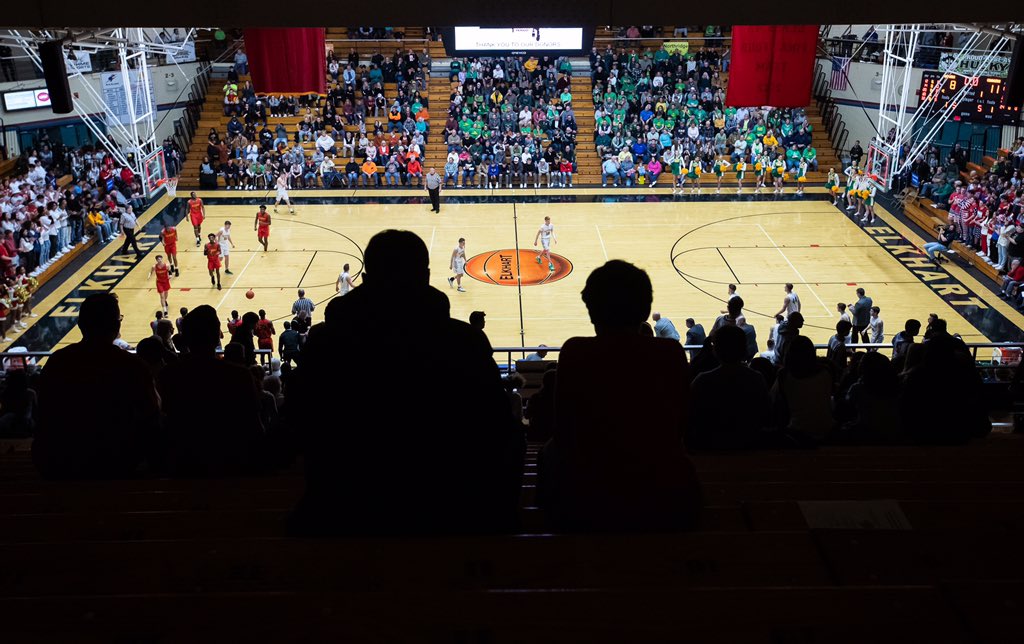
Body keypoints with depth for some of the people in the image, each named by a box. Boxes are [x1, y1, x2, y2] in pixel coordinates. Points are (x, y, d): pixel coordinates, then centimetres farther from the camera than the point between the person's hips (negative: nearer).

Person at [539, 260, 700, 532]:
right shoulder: (672, 353, -5)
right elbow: (680, 429, 6)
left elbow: (564, 432, -3)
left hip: (589, 508, -2)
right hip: (671, 506, 2)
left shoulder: (575, 352, -10)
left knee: (552, 452, 30)